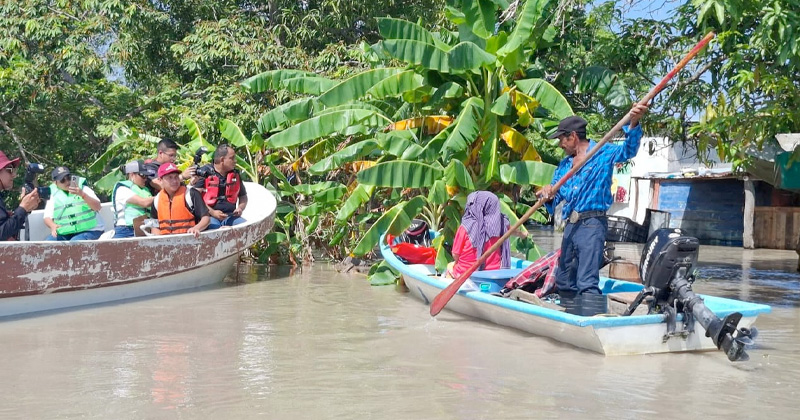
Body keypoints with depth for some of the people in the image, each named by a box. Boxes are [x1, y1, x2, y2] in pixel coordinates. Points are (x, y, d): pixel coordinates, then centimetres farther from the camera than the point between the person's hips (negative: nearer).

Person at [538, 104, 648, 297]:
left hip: (592, 225, -8)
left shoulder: (603, 154, 1)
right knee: (564, 282, 15)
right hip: (570, 226, 8)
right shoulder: (564, 165, 19)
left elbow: (628, 150, -17)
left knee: (587, 284, -16)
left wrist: (633, 124, -35)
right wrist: (548, 195, -10)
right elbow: (554, 199, 15)